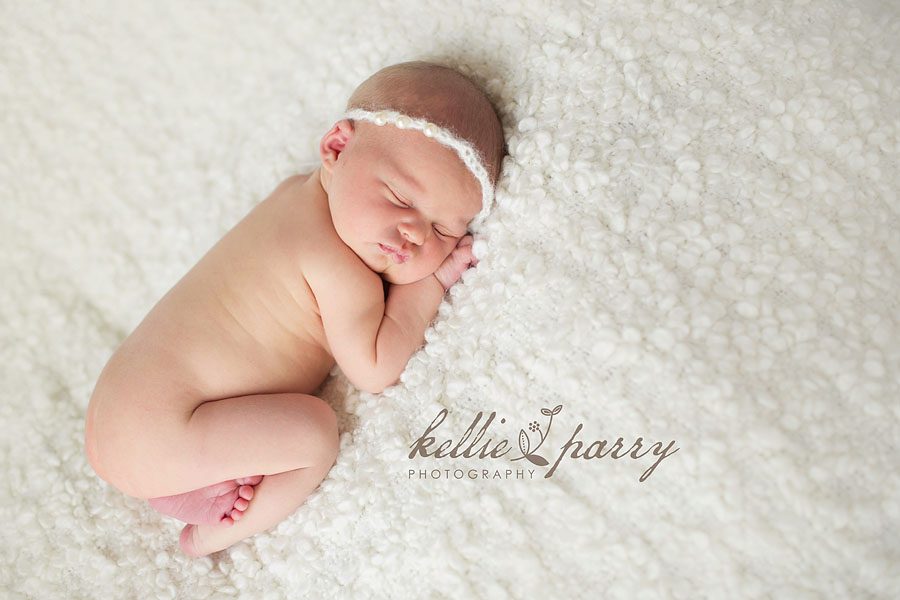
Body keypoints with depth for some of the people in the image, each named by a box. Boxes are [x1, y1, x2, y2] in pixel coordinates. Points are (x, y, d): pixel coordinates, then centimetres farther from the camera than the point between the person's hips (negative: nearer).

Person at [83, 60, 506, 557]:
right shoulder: (340, 269, -23)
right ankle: (213, 536, 0)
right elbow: (372, 371, -15)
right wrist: (430, 283, -10)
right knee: (315, 433, -18)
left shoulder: (296, 192, 5)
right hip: (158, 434, -9)